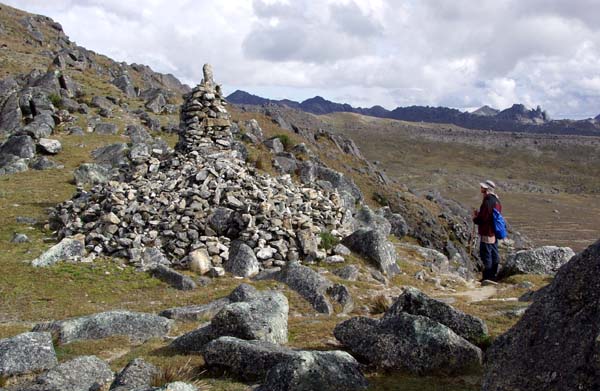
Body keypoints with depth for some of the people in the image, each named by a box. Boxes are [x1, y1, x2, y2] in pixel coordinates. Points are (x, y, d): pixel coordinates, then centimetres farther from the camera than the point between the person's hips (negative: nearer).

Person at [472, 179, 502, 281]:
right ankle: (493, 275, 25)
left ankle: (487, 277, 3)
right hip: (494, 233, 10)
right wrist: (479, 214, 13)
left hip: (487, 234, -10)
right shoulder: (496, 200, 10)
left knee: (486, 255, -2)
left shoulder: (487, 202, -21)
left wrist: (475, 218, -3)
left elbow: (482, 219, -23)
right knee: (494, 255, 15)